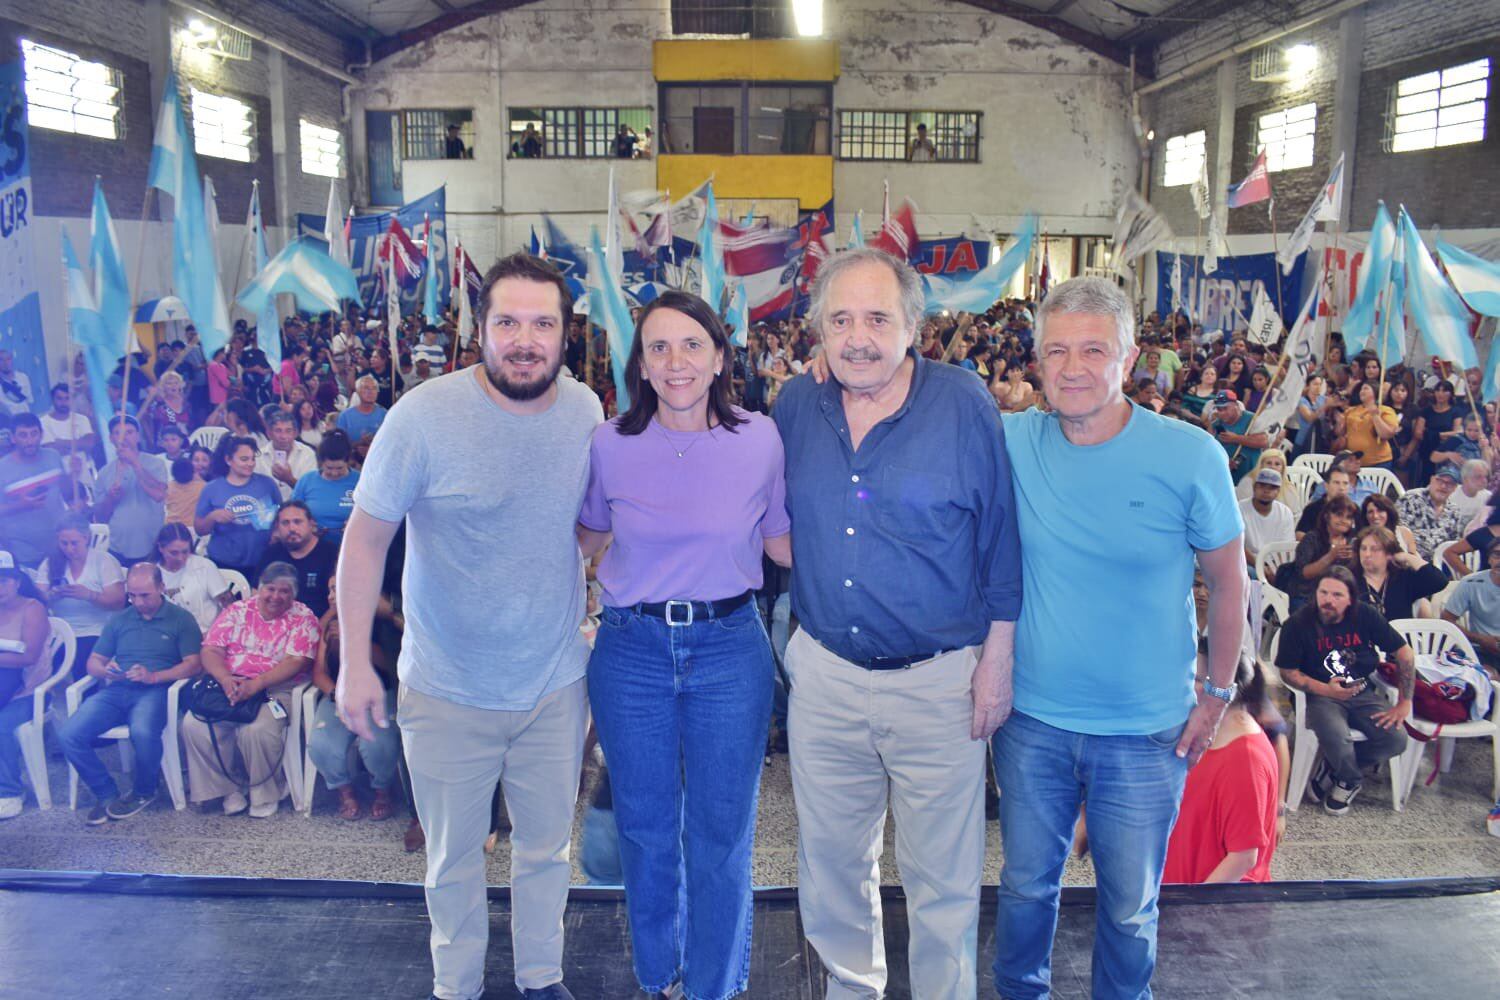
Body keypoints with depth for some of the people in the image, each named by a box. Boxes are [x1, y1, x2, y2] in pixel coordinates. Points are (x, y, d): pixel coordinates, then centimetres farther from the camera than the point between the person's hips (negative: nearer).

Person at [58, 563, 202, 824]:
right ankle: (106, 793, -2)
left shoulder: (180, 619, 7)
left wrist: (153, 676, -16)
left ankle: (143, 792, -6)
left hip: (155, 691, -5)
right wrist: (105, 671, -6)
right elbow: (93, 662, 19)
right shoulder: (118, 620, 20)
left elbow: (193, 664, -3)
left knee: (143, 731, -37)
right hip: (116, 690, 5)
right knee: (68, 734, -21)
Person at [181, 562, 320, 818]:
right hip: (229, 686, 4)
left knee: (257, 730, -33)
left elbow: (297, 662, -11)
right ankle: (228, 790, -5)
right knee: (194, 725, -23)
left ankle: (266, 794, -7)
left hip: (276, 689, -4)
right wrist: (225, 678, -17)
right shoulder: (237, 611, 12)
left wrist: (256, 684, -23)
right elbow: (210, 650, 4)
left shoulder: (303, 618, 2)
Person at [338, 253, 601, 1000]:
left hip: (556, 684, 3)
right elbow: (366, 537, -11)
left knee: (547, 848, 21)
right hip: (449, 692, -3)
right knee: (453, 859, 17)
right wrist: (354, 663, -12)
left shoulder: (585, 409, -5)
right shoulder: (424, 416, -18)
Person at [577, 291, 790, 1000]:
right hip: (631, 649, 1)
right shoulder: (609, 444, -4)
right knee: (645, 827, 16)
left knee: (721, 830, 12)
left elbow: (782, 541, 5)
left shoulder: (760, 438, -6)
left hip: (730, 648, -1)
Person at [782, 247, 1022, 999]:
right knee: (831, 859, 19)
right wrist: (794, 631, 8)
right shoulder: (794, 408, 2)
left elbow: (1001, 536, -4)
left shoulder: (964, 403, -8)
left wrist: (996, 660, -5)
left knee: (944, 876, 10)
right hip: (823, 674, 4)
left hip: (939, 680, -3)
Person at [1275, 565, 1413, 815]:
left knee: (1395, 740, -20)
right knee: (1336, 738, -33)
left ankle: (1333, 768, 4)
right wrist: (1326, 690, -21)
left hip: (1362, 693, 4)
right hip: (1321, 695, -4)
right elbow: (1288, 673, -7)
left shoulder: (1365, 616, -5)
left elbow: (1404, 653, 1)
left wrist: (1404, 703, -3)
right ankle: (1351, 780, 4)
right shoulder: (1298, 624, -13)